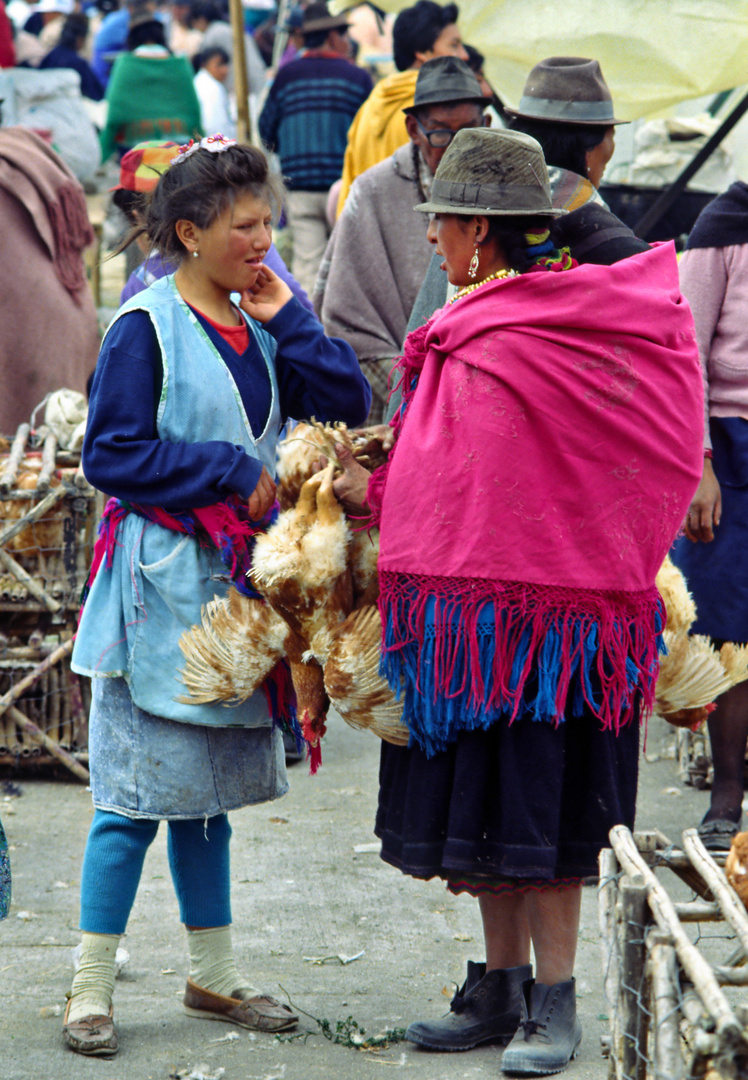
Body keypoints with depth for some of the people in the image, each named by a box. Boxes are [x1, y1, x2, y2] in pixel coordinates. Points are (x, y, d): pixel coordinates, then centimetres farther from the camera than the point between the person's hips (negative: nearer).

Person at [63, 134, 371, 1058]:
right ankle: (90, 989, 2)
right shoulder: (146, 326, -10)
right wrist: (232, 472, -13)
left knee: (210, 783, 14)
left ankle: (213, 977, 23)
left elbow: (346, 405, 5)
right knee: (139, 787, -6)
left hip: (237, 581, 7)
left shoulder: (259, 324, 11)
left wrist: (285, 320, -3)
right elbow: (110, 454, -14)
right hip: (160, 583, -7)